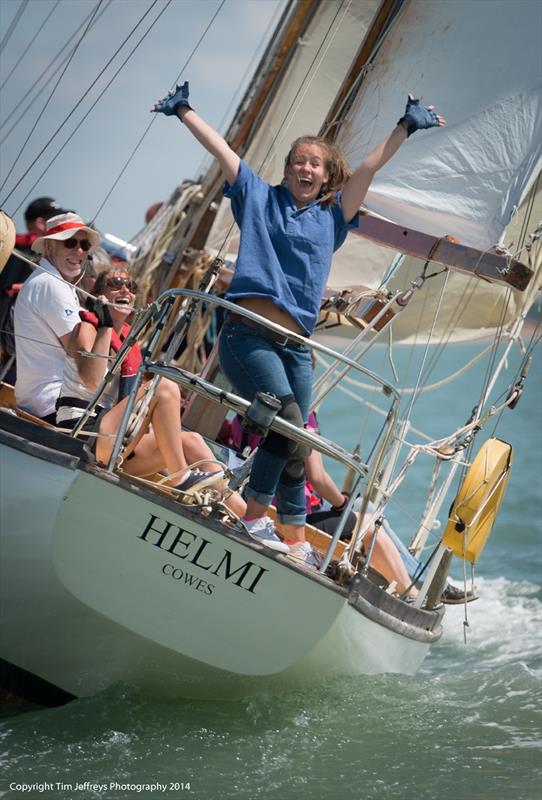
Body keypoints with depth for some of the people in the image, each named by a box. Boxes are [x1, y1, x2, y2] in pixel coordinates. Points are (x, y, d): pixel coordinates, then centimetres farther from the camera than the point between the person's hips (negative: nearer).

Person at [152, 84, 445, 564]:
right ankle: (255, 520, -11)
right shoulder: (260, 198, 12)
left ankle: (297, 542, 13)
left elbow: (371, 166, 14)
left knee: (292, 437, 5)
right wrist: (183, 110, 17)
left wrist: (408, 126, 12)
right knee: (290, 425, -21)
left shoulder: (331, 216, 17)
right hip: (247, 337, -4)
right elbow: (219, 148, 14)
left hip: (295, 347, 4)